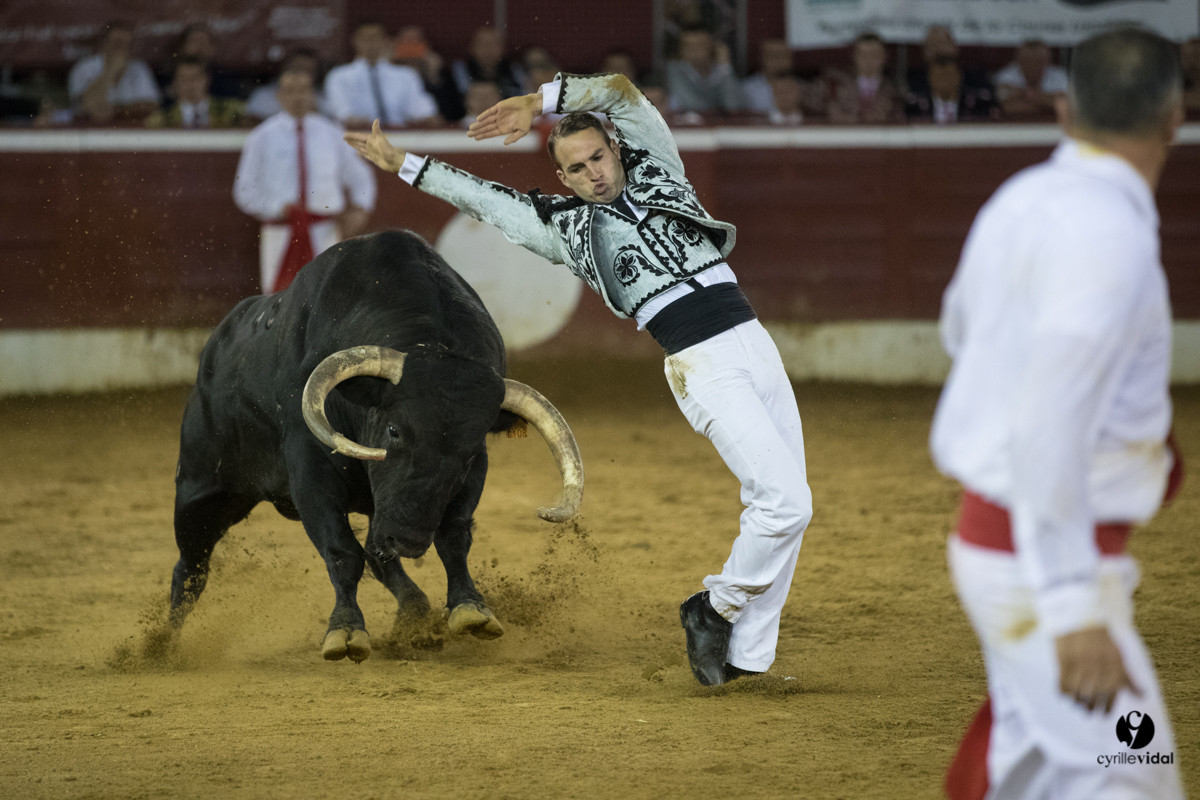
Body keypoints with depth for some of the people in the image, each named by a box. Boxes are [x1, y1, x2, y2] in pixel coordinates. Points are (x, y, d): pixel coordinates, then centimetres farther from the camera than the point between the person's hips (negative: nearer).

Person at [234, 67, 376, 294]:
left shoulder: (331, 134, 9)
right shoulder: (263, 137, 5)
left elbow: (360, 179, 18)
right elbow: (245, 191, 5)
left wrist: (361, 209, -2)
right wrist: (277, 208, -12)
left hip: (323, 234, 1)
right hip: (281, 231, -1)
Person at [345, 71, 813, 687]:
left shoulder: (657, 169, 16)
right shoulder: (566, 227, 9)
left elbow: (619, 91, 6)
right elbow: (482, 199, 13)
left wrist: (537, 103, 1)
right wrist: (402, 162, 16)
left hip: (756, 343, 5)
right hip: (703, 369, -5)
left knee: (782, 509, 3)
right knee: (786, 504, -17)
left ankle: (745, 656, 10)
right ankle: (717, 609, 2)